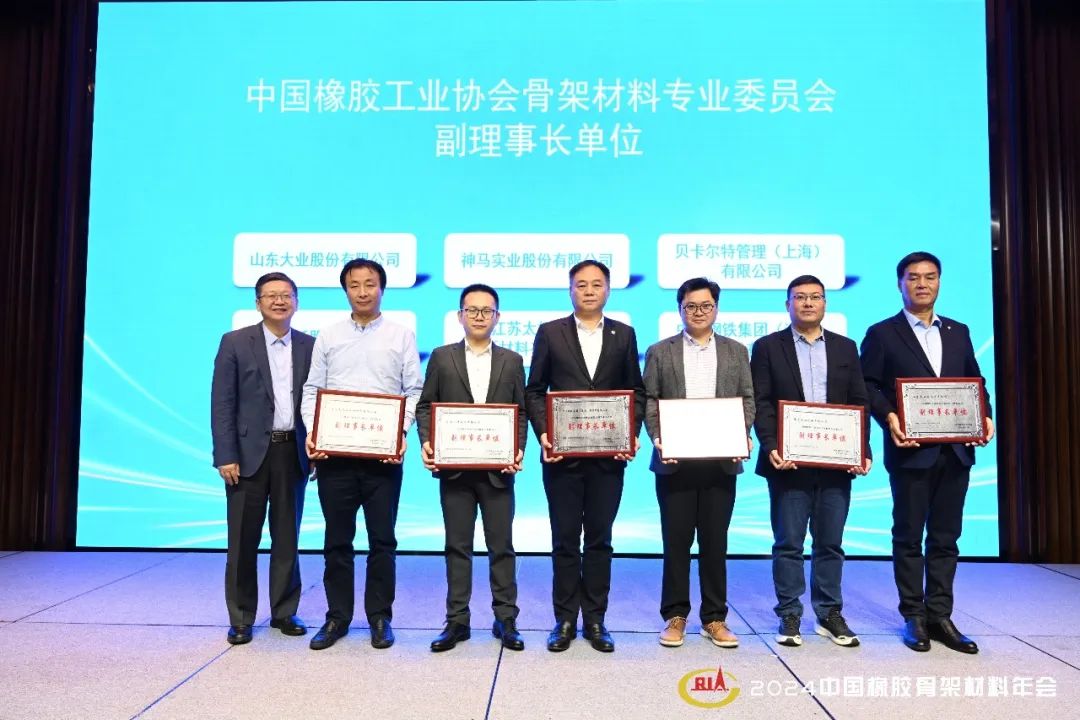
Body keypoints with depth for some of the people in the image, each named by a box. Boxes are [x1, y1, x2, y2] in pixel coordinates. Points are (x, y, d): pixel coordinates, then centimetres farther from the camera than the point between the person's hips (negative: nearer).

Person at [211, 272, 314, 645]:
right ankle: (240, 619, 17)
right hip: (249, 452, -2)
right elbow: (222, 404, -4)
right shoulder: (235, 342, 0)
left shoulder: (309, 346, 7)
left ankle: (284, 612, 23)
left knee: (287, 538, 10)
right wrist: (225, 456, -10)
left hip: (293, 452, 2)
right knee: (243, 540, 5)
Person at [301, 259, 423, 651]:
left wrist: (402, 432, -12)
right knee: (337, 539, 9)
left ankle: (380, 618, 18)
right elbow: (312, 390, 8)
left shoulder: (401, 335, 5)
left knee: (382, 540, 5)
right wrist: (313, 433, -6)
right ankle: (337, 617, 21)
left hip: (383, 453, -1)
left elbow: (414, 390, 2)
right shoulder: (328, 336, 9)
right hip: (335, 452, 2)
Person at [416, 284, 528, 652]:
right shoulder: (442, 357, 6)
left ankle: (505, 619, 18)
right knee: (457, 547, 8)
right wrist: (427, 442, -10)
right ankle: (457, 621, 17)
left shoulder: (512, 361, 8)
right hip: (454, 468, 0)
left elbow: (520, 412, 6)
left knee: (502, 546, 7)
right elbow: (425, 406, 6)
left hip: (498, 469, 0)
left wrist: (518, 450, -8)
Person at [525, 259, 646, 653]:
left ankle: (595, 620, 20)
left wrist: (631, 433, -6)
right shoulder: (550, 333, 4)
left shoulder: (624, 334, 9)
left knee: (600, 540, 8)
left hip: (608, 455, 1)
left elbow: (636, 392, 9)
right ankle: (565, 620, 18)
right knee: (565, 540, 6)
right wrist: (543, 434, -9)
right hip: (562, 454, -1)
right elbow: (534, 391, 4)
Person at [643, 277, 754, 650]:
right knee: (676, 541, 5)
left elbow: (747, 400, 8)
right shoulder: (659, 352, 7)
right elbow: (649, 401, 2)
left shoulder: (736, 351, 12)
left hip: (721, 461, 1)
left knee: (715, 541, 7)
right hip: (675, 462, -1)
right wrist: (657, 438, -13)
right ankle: (675, 616, 16)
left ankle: (714, 618, 19)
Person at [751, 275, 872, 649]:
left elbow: (858, 403, 8)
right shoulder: (768, 347, 3)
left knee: (830, 543, 10)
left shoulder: (845, 347, 11)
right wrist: (771, 447, -15)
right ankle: (789, 616, 15)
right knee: (788, 543, 4)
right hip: (790, 461, -2)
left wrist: (862, 450, -3)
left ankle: (829, 614, 22)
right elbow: (761, 404, -3)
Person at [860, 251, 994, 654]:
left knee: (945, 538, 9)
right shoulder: (882, 334, 1)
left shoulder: (958, 332, 15)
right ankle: (914, 617, 13)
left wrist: (985, 416, -2)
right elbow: (868, 385, -3)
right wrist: (889, 417, -19)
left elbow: (975, 382, 15)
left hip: (955, 450, 4)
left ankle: (940, 616, 18)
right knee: (909, 537, 4)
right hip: (911, 450, -4)